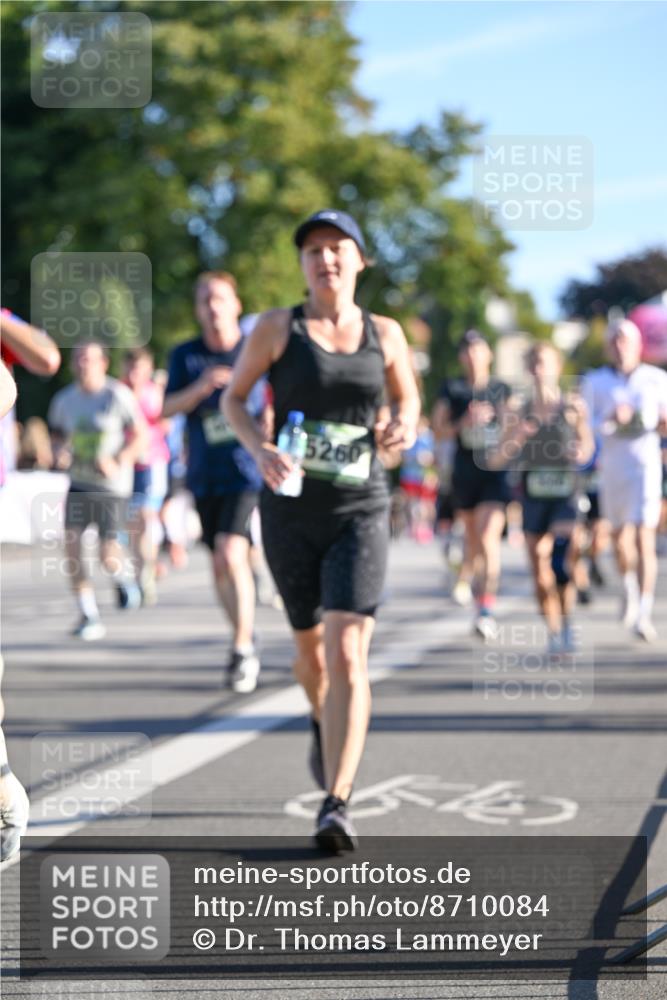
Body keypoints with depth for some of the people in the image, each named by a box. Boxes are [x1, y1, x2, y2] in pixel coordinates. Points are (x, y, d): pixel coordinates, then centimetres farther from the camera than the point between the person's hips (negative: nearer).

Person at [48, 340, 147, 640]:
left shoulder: (118, 395, -10)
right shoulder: (64, 399, 4)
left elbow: (141, 435, -8)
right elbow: (58, 435, 19)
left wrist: (119, 462, -21)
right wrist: (59, 452, -4)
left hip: (112, 485, -4)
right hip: (78, 482, 4)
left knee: (108, 556, -8)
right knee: (71, 544, -13)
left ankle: (125, 574, 31)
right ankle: (89, 617, -3)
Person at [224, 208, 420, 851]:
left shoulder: (384, 333, 4)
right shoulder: (277, 327, -1)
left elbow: (407, 398, 19)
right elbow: (233, 397, 6)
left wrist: (404, 427, -5)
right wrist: (258, 449, -14)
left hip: (360, 513, -1)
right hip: (290, 511, 1)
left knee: (347, 655, -16)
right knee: (311, 648, 17)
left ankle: (335, 805, -17)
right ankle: (324, 722, 52)